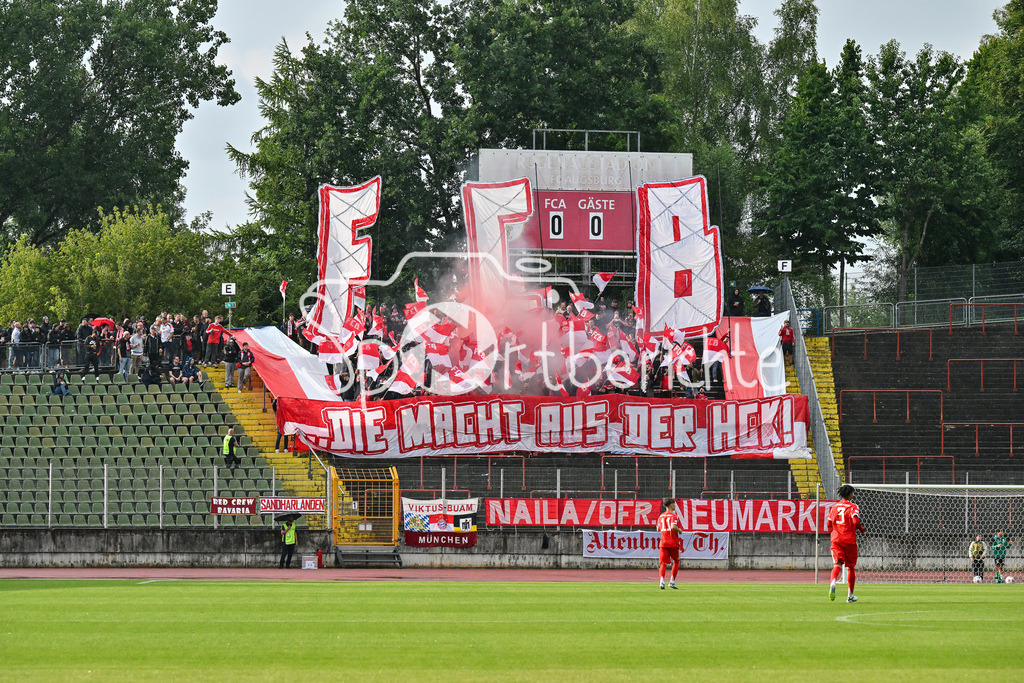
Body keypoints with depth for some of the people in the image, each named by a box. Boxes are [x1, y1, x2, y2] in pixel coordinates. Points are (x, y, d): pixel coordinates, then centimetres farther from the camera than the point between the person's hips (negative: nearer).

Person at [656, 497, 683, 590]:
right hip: (673, 543, -4)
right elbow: (673, 527, -22)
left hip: (663, 543, 4)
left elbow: (658, 529, 17)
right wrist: (679, 530, -4)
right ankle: (672, 581, 11)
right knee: (676, 562, 15)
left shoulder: (661, 516, 11)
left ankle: (662, 580, -25)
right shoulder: (674, 516, -7)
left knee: (663, 563, -3)